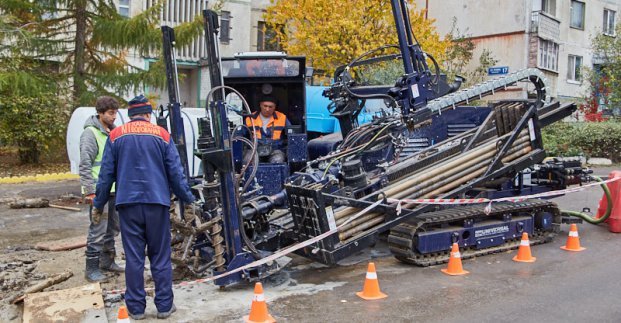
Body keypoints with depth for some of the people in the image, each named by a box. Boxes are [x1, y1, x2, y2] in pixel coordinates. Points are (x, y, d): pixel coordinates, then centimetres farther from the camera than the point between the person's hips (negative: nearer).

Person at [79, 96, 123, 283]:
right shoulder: (91, 133, -11)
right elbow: (85, 165, -16)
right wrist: (90, 191, -20)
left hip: (115, 189, 8)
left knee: (112, 228, 17)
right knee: (98, 230, -5)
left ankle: (107, 261, 31)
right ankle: (92, 269, 4)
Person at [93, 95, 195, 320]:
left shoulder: (116, 136, 6)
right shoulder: (162, 135, 2)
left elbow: (106, 173, 6)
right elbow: (175, 172, 1)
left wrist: (99, 204, 17)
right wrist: (188, 198, 12)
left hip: (128, 203, 1)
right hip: (157, 202, -1)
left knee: (133, 257, 7)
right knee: (160, 256, 6)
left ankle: (136, 308, 13)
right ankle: (164, 306, 10)